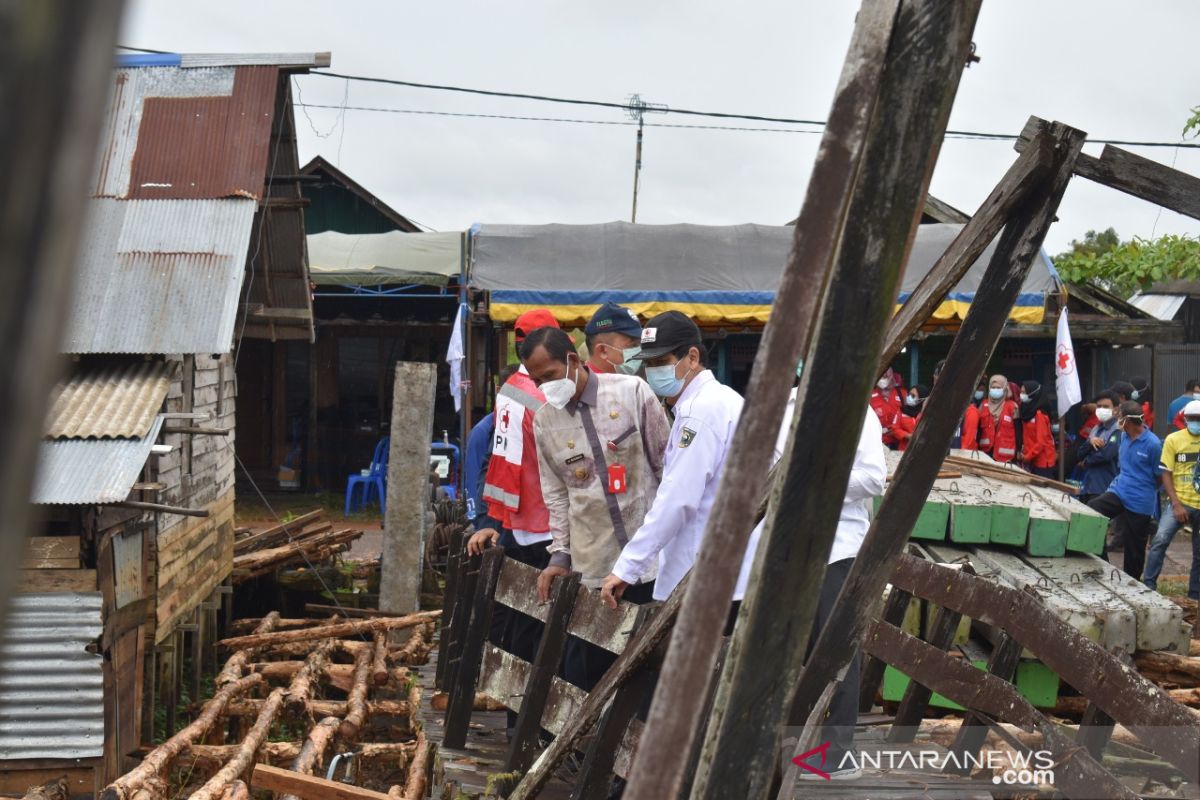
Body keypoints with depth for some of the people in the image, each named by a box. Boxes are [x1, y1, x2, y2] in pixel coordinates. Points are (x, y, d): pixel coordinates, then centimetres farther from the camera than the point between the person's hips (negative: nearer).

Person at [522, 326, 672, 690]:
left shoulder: (632, 392, -4)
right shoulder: (543, 421, 5)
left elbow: (669, 465, 0)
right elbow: (556, 493, 12)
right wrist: (559, 554, 4)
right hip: (590, 567, 2)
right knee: (584, 670, 4)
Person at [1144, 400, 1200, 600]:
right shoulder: (1173, 439, -2)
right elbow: (1166, 474, -3)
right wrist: (1176, 504, -12)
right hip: (1180, 502, -2)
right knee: (1160, 541, -19)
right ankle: (1148, 587, -12)